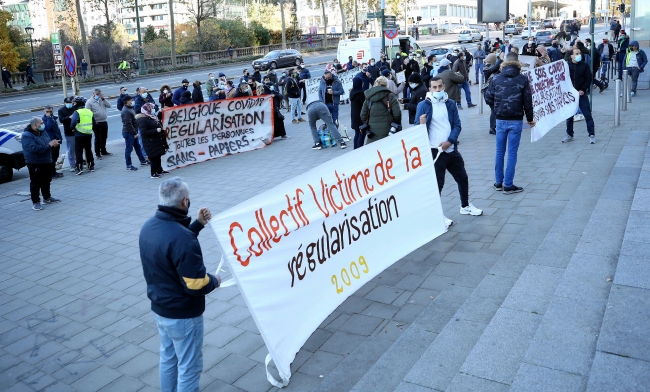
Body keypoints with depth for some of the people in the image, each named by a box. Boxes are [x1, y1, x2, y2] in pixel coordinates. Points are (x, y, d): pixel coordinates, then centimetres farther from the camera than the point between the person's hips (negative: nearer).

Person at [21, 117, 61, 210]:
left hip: (47, 162, 8)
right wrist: (49, 145, -28)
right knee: (36, 183, -3)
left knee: (46, 181, 19)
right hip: (35, 163, -8)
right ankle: (35, 202, 4)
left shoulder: (42, 132, 9)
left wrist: (54, 143, -8)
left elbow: (48, 144, 18)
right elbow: (33, 148, -30)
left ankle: (47, 197, 34)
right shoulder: (27, 136, -18)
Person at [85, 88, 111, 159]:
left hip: (104, 122, 6)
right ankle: (97, 153, 6)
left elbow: (109, 105, -2)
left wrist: (103, 99, -11)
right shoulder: (90, 102, -6)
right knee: (98, 139, -2)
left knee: (104, 138, 16)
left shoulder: (102, 100, 11)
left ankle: (103, 151, 30)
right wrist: (92, 122, -15)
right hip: (96, 123, -6)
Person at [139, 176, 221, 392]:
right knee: (189, 367, 11)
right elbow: (196, 285, -28)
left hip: (159, 308, 9)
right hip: (183, 315, -8)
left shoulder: (148, 226, -4)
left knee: (168, 358, 26)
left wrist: (198, 224, 9)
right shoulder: (182, 238, -32)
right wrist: (214, 281, -8)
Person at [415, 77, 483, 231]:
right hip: (434, 151, -5)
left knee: (462, 178, 18)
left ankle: (465, 206, 39)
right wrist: (421, 124, -31)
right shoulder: (423, 105, -7)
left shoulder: (450, 104, 6)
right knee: (437, 183, -3)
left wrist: (450, 141, -12)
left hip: (451, 149, 5)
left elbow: (457, 125, 4)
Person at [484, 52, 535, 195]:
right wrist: (530, 118, 8)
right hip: (516, 120, -2)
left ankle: (498, 183, 18)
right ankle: (508, 185, 5)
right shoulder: (523, 79, -5)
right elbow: (528, 101, -5)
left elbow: (488, 98, 0)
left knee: (499, 152, 12)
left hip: (500, 120, 2)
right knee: (512, 153, 2)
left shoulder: (496, 79, 0)